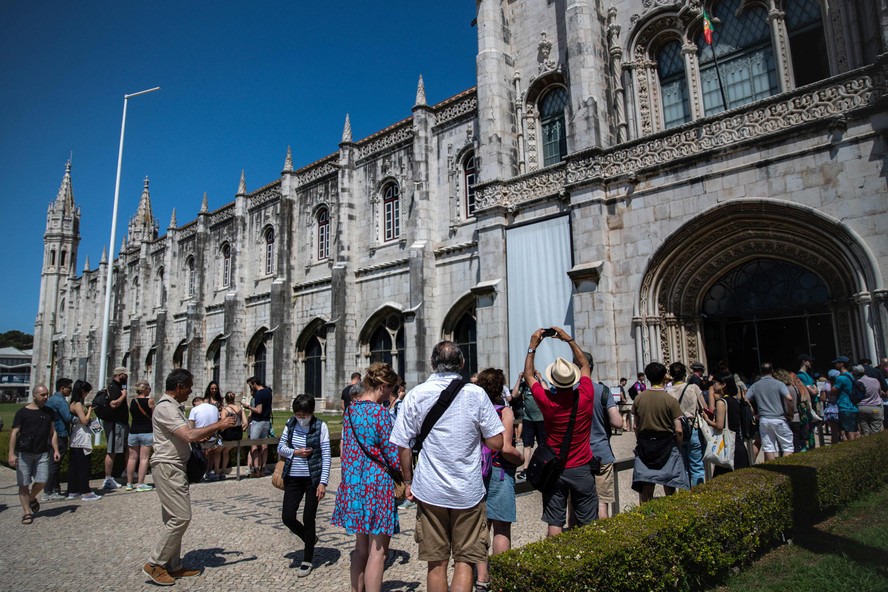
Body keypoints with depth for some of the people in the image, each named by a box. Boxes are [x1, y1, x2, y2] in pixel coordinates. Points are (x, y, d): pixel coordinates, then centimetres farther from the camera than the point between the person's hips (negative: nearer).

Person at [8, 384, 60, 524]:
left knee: (41, 481, -4)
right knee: (24, 484, 2)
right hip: (24, 453, -3)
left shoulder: (48, 412, 9)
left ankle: (31, 499, 26)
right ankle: (27, 512, 12)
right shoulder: (22, 412, -3)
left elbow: (52, 432, 11)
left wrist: (56, 450, 4)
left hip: (42, 453, 3)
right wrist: (11, 453, -12)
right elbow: (14, 433, -4)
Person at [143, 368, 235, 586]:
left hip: (174, 468, 10)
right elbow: (190, 435, -28)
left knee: (175, 518, 13)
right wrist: (218, 425, -20)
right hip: (167, 468, -10)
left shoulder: (174, 406, 14)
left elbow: (188, 435, 15)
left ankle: (173, 566, 21)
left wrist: (216, 429, 5)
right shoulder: (165, 408, -18)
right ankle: (154, 564, 5)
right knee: (181, 517, -7)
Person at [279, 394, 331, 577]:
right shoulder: (290, 424, 0)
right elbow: (280, 447, 9)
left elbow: (326, 455, -10)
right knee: (287, 517, 3)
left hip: (312, 478, -4)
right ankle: (310, 538, 33)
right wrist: (294, 452, -12)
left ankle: (307, 561, 23)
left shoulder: (320, 426, -11)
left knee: (308, 519, 5)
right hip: (293, 478, 4)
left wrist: (323, 482, -15)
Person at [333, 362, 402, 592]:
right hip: (377, 485, -8)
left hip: (354, 484, 8)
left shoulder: (351, 408, 5)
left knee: (361, 547, 20)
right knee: (377, 551, 3)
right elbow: (393, 457, -13)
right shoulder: (381, 413, -17)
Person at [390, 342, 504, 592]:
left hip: (429, 490, 1)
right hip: (468, 491, -1)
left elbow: (403, 445, -3)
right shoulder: (476, 394, -7)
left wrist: (409, 481, 10)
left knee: (436, 564, 14)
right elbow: (496, 442, -6)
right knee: (464, 561, 12)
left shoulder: (416, 394, -5)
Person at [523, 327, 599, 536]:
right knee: (589, 524, 10)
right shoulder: (585, 397, -13)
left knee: (554, 524, 5)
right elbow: (585, 365, 6)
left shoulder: (547, 401, -16)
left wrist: (532, 346, 8)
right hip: (582, 469, 1)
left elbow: (529, 374, 2)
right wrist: (570, 340, 10)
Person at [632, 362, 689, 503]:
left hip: (645, 445, 3)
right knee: (669, 486, 11)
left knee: (646, 487, 10)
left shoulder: (639, 398, -3)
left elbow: (636, 427, 3)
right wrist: (679, 447, 3)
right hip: (666, 444, -3)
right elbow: (678, 430, -12)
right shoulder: (670, 400, -12)